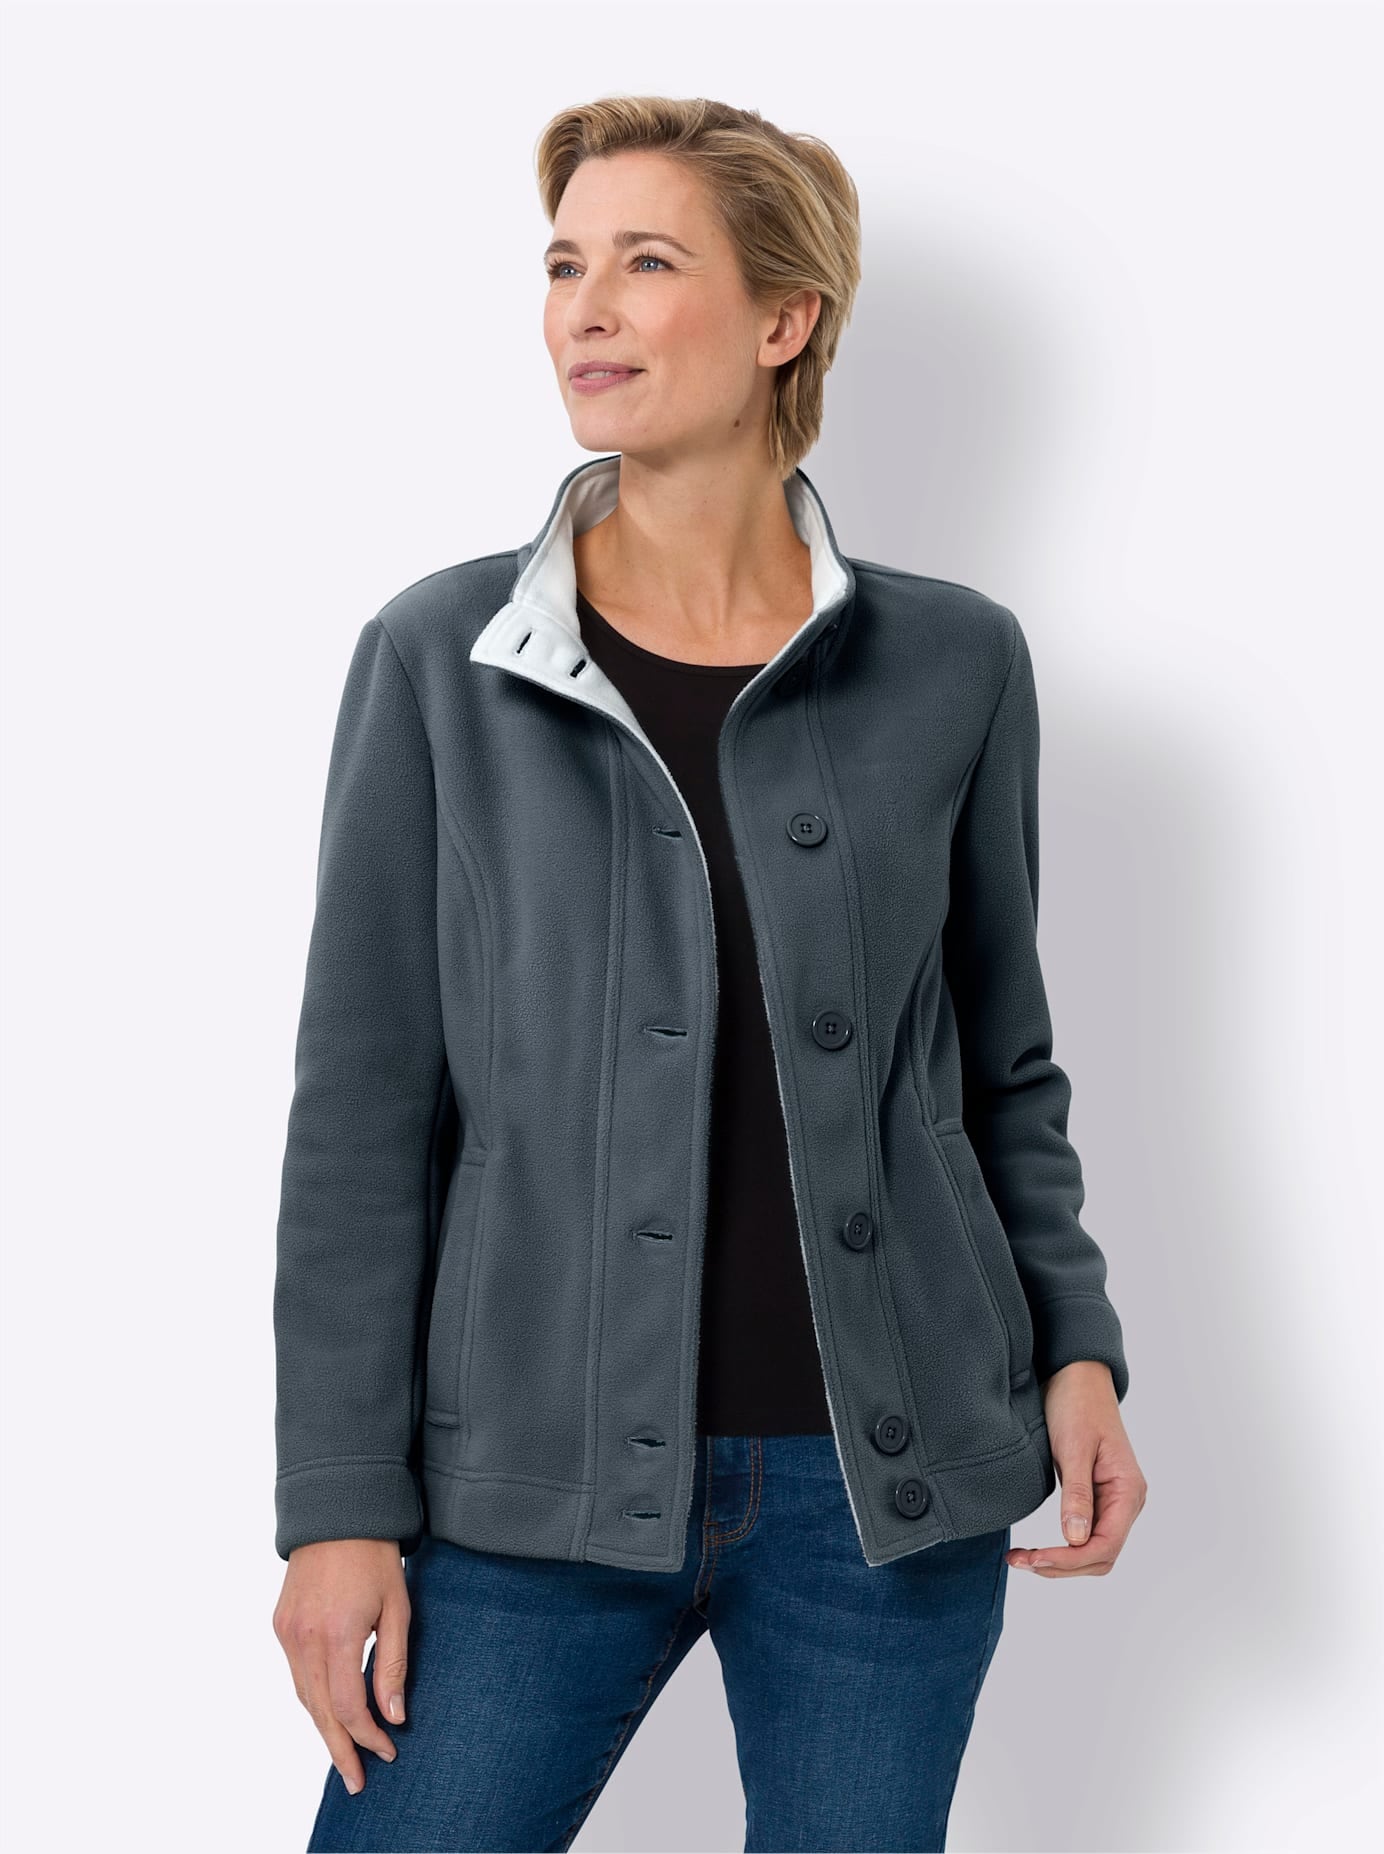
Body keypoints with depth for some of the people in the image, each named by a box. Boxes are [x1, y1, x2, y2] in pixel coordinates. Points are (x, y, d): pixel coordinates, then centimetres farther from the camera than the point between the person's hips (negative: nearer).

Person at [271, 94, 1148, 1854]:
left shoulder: (953, 663, 2)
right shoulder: (439, 661, -2)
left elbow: (1006, 1068, 12)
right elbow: (365, 1112, -2)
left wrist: (1076, 1347, 0)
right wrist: (340, 1503, -4)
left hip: (891, 1481, 1)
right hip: (535, 1483, -1)